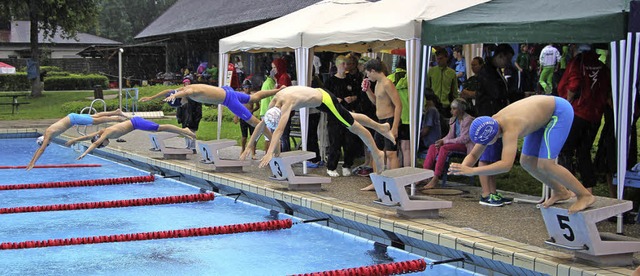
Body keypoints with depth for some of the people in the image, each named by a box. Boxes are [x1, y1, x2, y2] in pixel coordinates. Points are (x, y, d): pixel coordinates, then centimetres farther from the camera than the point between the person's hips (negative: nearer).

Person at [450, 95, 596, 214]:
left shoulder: (509, 128, -38)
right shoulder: (488, 126, -12)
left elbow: (506, 164, -49)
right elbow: (473, 155, -5)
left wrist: (472, 171, -53)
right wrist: (462, 168, -28)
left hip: (560, 110, -9)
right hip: (545, 114, 9)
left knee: (545, 164, -17)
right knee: (527, 161, 6)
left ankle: (585, 195, -1)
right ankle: (560, 191, 25)